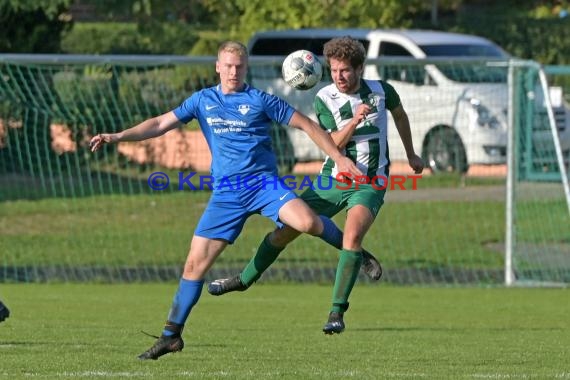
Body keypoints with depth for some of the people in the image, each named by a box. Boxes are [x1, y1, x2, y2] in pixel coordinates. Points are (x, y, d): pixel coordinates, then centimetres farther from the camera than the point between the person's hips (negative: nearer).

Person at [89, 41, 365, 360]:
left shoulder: (259, 101, 1)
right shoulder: (203, 101, 11)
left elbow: (306, 124, 4)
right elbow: (161, 124, 14)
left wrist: (339, 158, -2)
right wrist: (117, 137, 4)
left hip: (263, 182, -3)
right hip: (226, 193, 3)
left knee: (307, 222, -31)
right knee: (196, 262, -2)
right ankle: (172, 335, 7)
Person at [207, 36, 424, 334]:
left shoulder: (381, 91, -5)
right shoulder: (325, 98, -8)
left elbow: (399, 113, 18)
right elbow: (335, 143, -15)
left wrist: (411, 154, 26)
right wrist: (354, 122, -33)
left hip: (370, 184, -2)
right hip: (332, 180, 2)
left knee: (352, 235, -28)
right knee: (286, 230, 4)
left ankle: (337, 311, -21)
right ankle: (245, 279, 28)